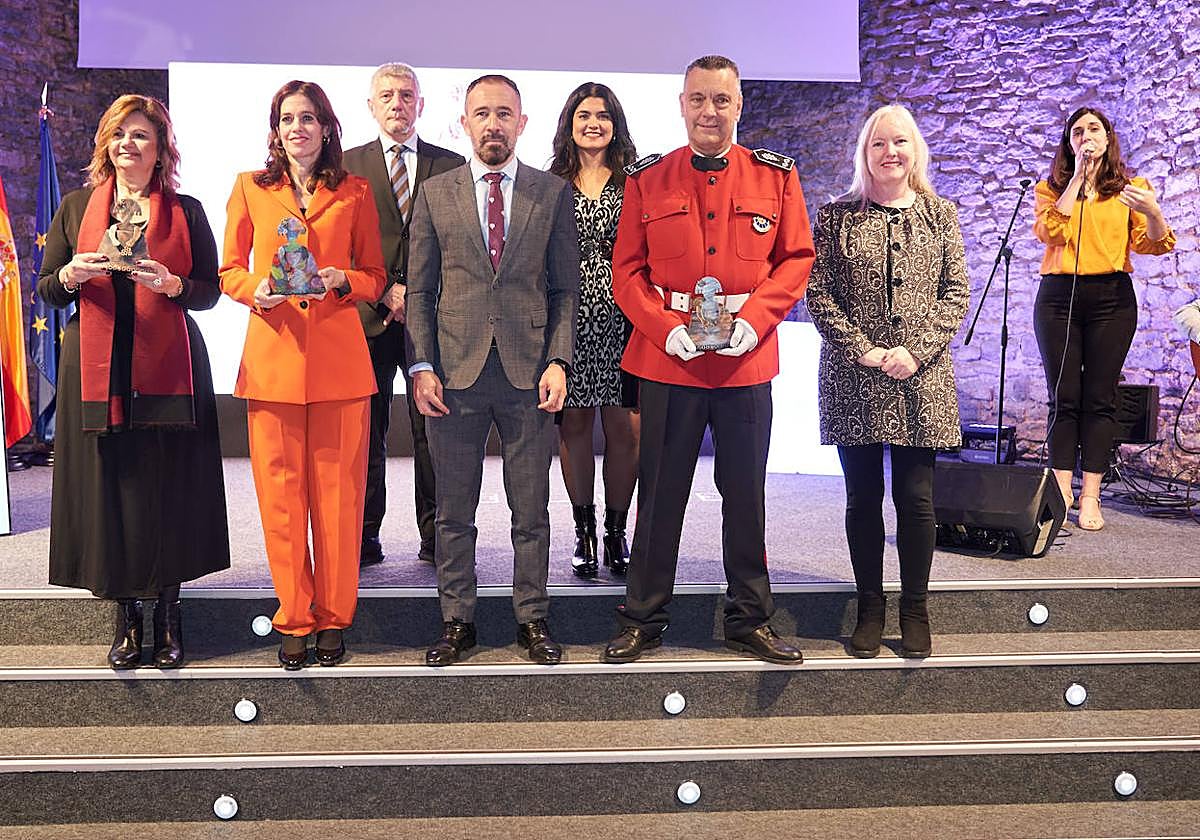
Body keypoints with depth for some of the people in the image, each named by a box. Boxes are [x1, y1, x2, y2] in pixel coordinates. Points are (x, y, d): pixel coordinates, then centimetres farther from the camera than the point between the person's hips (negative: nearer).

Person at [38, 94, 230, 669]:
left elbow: (211, 291, 5)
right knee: (108, 487, 2)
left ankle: (168, 612, 16)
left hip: (168, 370, -1)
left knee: (168, 490, 1)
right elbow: (46, 291, 12)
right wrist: (71, 275, -10)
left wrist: (172, 284, -14)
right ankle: (127, 616, 16)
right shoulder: (77, 207, 11)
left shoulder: (186, 211, 7)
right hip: (98, 370, 1)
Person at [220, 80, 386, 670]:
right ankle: (294, 620, 15)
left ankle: (333, 617, 16)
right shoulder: (250, 188, 11)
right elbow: (229, 272, 12)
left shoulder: (354, 193, 10)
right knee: (280, 494, 1)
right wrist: (258, 288, -9)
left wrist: (343, 280, -9)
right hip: (272, 355, 1)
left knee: (338, 492, 1)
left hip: (339, 358, 0)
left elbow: (375, 276, 12)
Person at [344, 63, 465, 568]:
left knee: (433, 431, 2)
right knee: (364, 433, 4)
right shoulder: (348, 165, 10)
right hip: (367, 317, 0)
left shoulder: (452, 166, 11)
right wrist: (385, 291, -9)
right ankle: (364, 540, 14)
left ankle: (435, 537, 12)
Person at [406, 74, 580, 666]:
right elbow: (419, 290, 7)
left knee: (531, 511, 7)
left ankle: (532, 619, 21)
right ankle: (457, 621, 22)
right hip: (455, 373, 1)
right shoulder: (434, 194, 8)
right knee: (453, 511, 8)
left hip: (527, 373, 0)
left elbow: (566, 288, 6)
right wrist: (421, 366, -3)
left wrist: (558, 361, -6)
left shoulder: (553, 194, 7)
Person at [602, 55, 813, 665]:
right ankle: (642, 620, 20)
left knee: (745, 493, 9)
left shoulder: (775, 175, 6)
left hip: (747, 359, 1)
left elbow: (796, 259, 5)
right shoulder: (646, 180, 5)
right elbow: (626, 271, 3)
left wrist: (752, 319, -10)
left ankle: (750, 620, 24)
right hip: (666, 358, 0)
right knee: (660, 493, 6)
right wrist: (667, 329, -12)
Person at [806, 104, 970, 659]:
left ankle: (915, 611, 16)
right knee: (863, 498, 6)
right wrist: (863, 351, -11)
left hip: (921, 380, 1)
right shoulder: (837, 217, 5)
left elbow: (956, 294, 4)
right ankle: (869, 609, 18)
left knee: (916, 498, 2)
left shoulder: (940, 216, 9)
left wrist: (915, 351, -10)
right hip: (853, 380, 0)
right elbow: (817, 295, -1)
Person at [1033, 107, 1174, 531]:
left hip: (1111, 297, 0)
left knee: (1100, 397, -2)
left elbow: (1152, 244, 1)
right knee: (1064, 396, -2)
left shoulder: (1130, 187, 12)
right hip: (1059, 294, 0)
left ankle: (1090, 495, 0)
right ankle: (1061, 491, 1)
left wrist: (1152, 212, -18)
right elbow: (1051, 231, -7)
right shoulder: (1051, 188, 13)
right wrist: (1077, 178, -3)